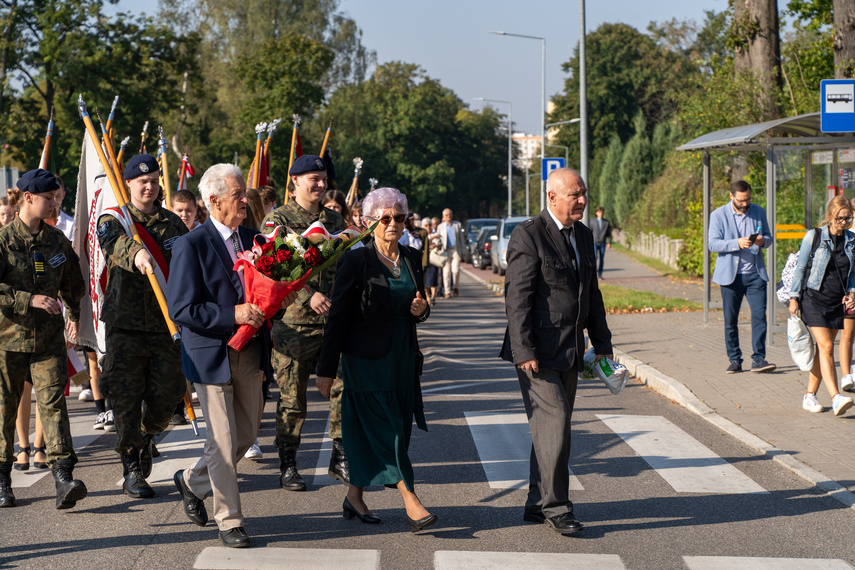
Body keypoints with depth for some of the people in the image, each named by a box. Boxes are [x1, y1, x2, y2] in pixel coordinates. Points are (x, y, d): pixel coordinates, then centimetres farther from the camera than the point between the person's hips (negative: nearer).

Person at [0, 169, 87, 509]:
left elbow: (72, 283, 24)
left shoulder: (57, 241, 7)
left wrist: (75, 315, 32)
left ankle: (63, 478, -19)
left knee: (53, 402, -10)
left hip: (48, 337, 3)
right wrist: (30, 299, -24)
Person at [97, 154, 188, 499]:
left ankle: (145, 437, 36)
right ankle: (132, 471, 6)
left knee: (166, 395, 4)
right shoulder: (112, 220, 2)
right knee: (126, 399, -5)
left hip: (166, 323, 3)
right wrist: (136, 252, -45)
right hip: (125, 324, -3)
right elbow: (114, 242, -25)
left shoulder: (173, 223, 14)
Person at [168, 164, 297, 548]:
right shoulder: (191, 246, -12)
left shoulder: (253, 239, 8)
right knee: (222, 441, 0)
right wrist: (233, 314, -24)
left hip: (250, 354, 7)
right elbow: (181, 309, -17)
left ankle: (192, 481, 36)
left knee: (247, 433, 13)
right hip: (212, 355, -7)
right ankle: (229, 520, 12)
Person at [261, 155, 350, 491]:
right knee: (292, 397, 2)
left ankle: (340, 459, 13)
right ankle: (288, 466, 12)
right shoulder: (278, 220, -2)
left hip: (336, 322, 4)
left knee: (345, 389, 1)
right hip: (294, 324, -4)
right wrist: (307, 296, -23)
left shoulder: (335, 219, 14)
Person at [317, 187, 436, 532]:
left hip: (403, 360, 6)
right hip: (368, 361, -6)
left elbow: (418, 307, 20)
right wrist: (326, 369, -9)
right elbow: (339, 316, -9)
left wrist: (421, 309, -6)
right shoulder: (356, 261, -10)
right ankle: (411, 504, -9)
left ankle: (354, 496, 23)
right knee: (386, 429, -7)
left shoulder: (412, 258, 8)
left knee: (369, 433, 11)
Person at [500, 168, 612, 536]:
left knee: (554, 427, 11)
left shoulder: (584, 236, 14)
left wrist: (602, 343, 19)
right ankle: (555, 506, -2)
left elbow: (592, 294, 22)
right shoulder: (528, 236, -11)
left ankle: (537, 505, 19)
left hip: (569, 353, 8)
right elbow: (517, 298, -15)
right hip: (538, 351, -8)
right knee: (554, 422, -11)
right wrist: (524, 351, -20)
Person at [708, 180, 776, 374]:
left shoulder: (759, 212, 8)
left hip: (755, 273, 2)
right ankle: (735, 360, 12)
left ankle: (758, 359, -5)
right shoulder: (718, 215, -1)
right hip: (730, 275, -1)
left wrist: (763, 241, -11)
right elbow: (713, 244, -9)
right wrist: (737, 243, -23)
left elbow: (769, 237, 14)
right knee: (730, 321, 2)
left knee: (759, 316, -8)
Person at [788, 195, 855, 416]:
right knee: (826, 347, -15)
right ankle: (836, 398, -23)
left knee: (822, 349, 7)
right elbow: (800, 268, 0)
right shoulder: (814, 236, -5)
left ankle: (810, 395, 19)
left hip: (837, 303, 4)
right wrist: (794, 297, -2)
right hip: (814, 299, -4)